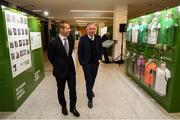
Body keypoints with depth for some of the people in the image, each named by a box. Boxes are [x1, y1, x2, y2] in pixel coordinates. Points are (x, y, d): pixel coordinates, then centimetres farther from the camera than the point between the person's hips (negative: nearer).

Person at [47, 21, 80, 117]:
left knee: (73, 89, 9)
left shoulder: (71, 39, -3)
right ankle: (63, 106, 37)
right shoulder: (54, 42, -17)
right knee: (61, 90, 14)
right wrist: (57, 66, 7)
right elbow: (50, 56, -2)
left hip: (71, 68, 4)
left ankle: (73, 107, 29)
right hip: (60, 70, -3)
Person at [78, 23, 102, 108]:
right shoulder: (83, 39, -14)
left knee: (93, 79, 20)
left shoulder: (98, 38, -3)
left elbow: (100, 49, 10)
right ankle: (90, 99, 17)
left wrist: (99, 58, 3)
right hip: (86, 63, -4)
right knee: (88, 81, 1)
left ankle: (90, 90, 49)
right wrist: (81, 62, -10)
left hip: (95, 63, 4)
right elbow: (79, 52, -8)